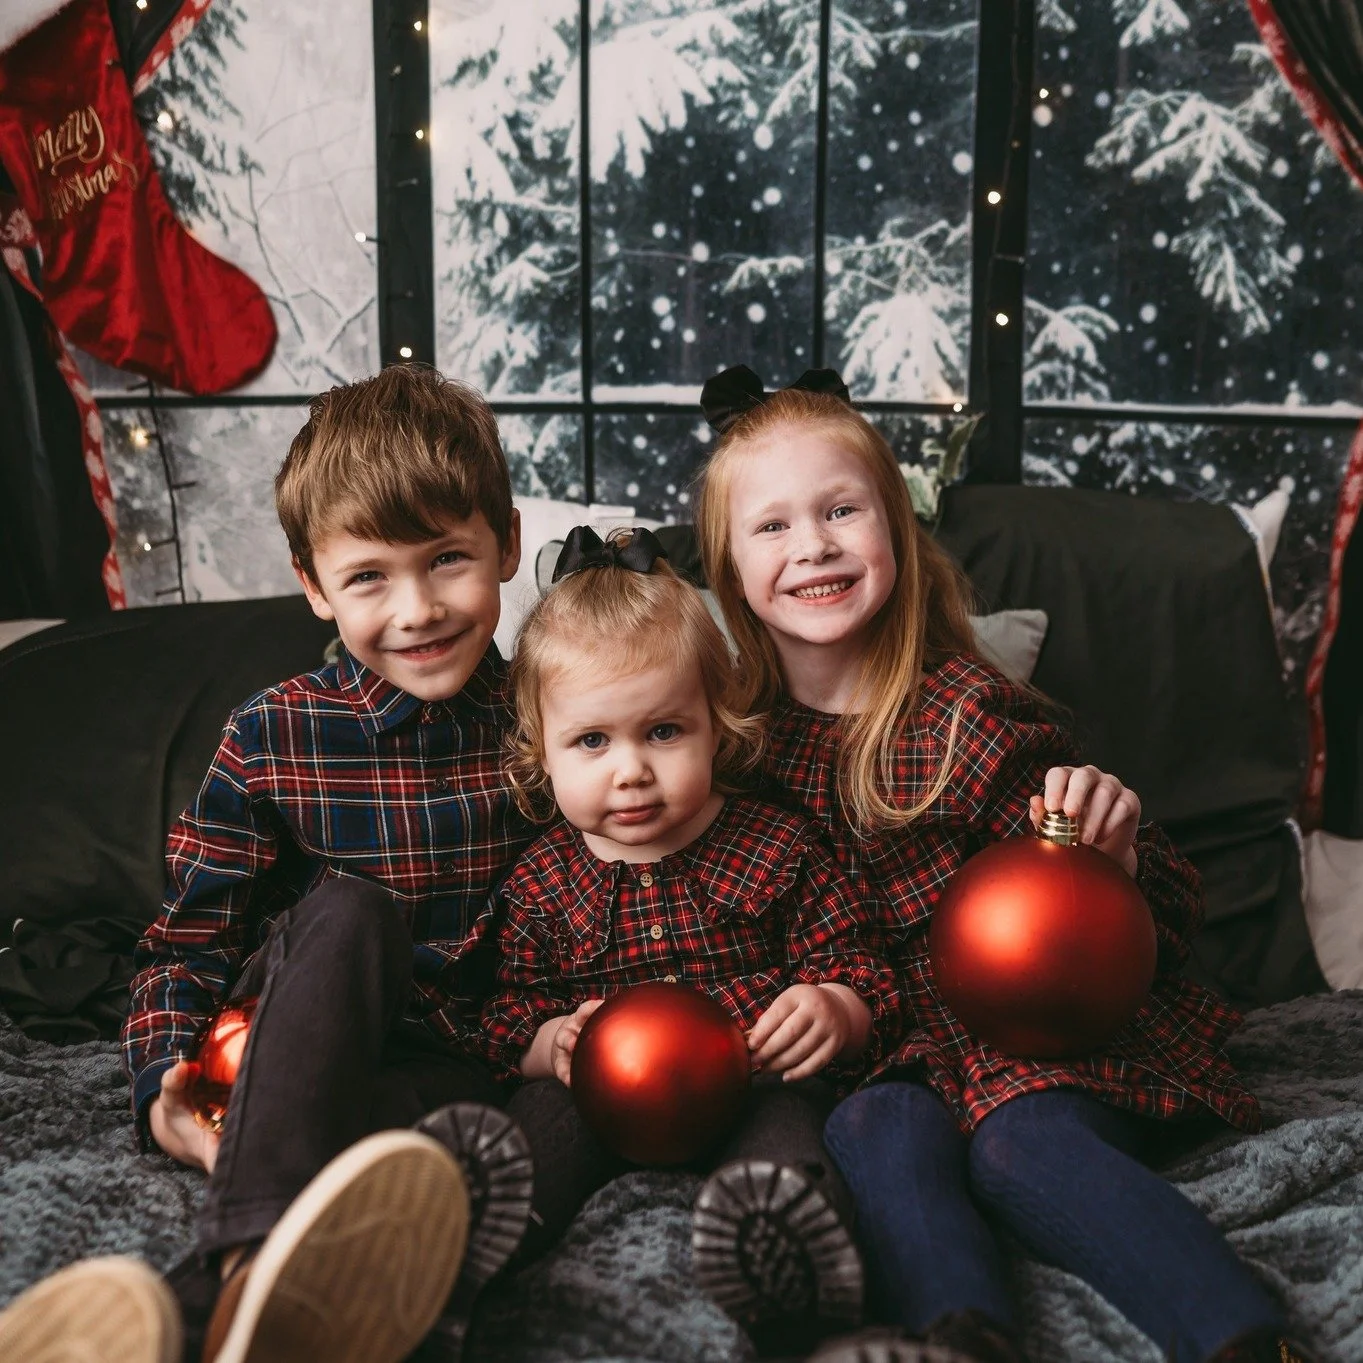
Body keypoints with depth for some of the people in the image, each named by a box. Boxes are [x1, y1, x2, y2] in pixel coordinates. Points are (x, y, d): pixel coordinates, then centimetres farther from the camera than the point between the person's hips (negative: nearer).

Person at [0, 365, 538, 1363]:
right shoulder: (273, 736, 1)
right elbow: (192, 934, 4)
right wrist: (163, 1081, -13)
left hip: (453, 1057, 1)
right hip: (285, 1045, 0)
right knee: (350, 911, -35)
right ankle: (256, 1257, -51)